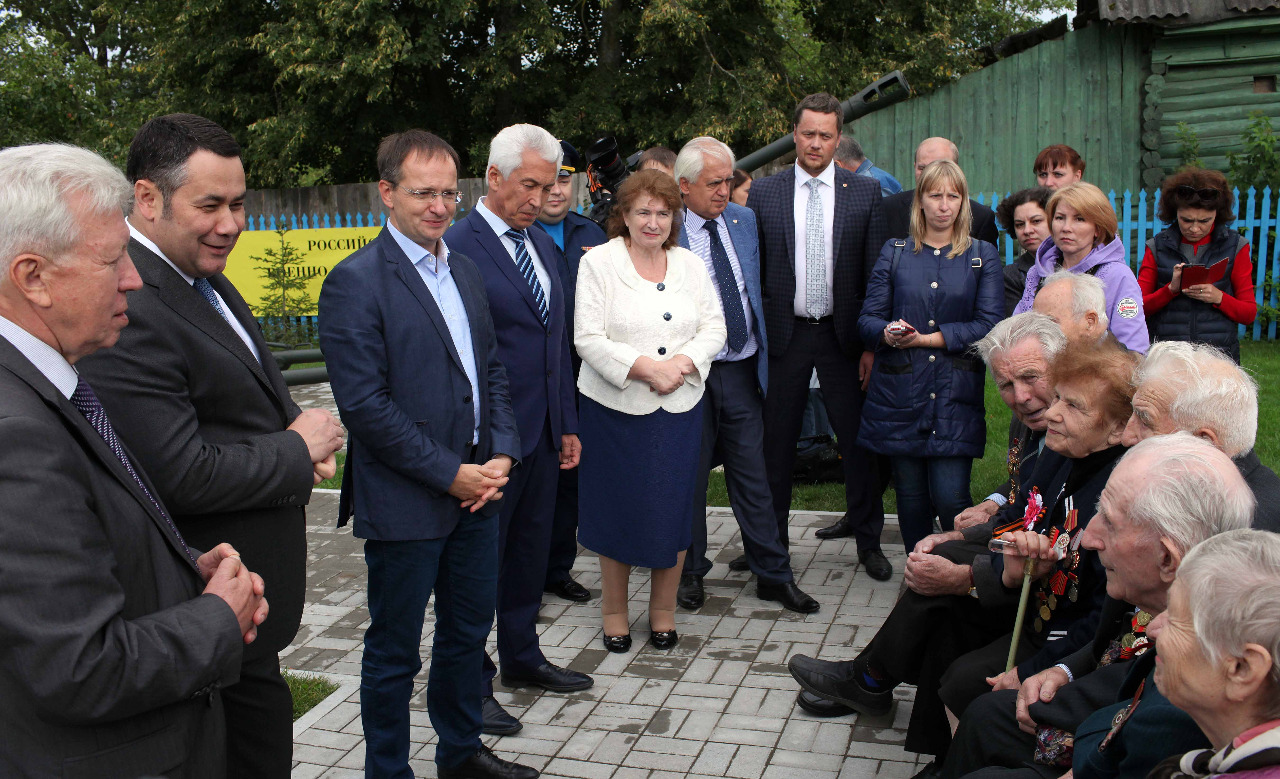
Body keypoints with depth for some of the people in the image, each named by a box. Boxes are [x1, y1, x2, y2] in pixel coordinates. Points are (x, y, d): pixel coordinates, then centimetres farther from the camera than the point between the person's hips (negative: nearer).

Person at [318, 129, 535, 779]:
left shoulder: (465, 272, 11)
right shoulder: (356, 282, -14)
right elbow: (364, 404, -18)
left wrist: (501, 455, 0)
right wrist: (449, 474, -16)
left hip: (475, 489, 7)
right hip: (405, 502, -7)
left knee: (468, 632, 20)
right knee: (394, 652, 8)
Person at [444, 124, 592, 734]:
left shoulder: (543, 244, 12)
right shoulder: (458, 247, -14)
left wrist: (567, 425, 15)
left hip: (542, 433, 8)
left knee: (531, 551, 19)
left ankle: (521, 657, 37)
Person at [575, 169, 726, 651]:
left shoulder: (690, 264, 9)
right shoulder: (598, 262, -3)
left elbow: (714, 327, 6)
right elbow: (589, 338, -10)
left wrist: (684, 362, -13)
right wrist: (645, 368, -19)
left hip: (680, 406, 3)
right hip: (616, 407, -3)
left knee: (673, 508, 7)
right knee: (617, 508, 6)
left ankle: (663, 609, 24)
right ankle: (614, 610, 23)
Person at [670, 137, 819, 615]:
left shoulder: (743, 221, 6)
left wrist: (762, 351, 14)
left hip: (742, 369, 4)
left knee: (753, 475, 9)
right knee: (689, 476, 9)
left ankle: (774, 574, 19)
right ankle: (690, 571, 26)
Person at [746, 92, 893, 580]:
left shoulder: (865, 192, 2)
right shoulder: (763, 193, 3)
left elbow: (877, 271, 1)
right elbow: (752, 272, 5)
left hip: (842, 334, 0)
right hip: (784, 334, 1)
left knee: (857, 439, 6)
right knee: (776, 439, 8)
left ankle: (868, 540, 20)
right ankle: (771, 538, 22)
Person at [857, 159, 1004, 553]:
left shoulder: (983, 255, 9)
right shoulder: (894, 252, 12)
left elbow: (991, 324, -2)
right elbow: (868, 318, 5)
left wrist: (926, 338, -9)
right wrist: (888, 334, -18)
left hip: (956, 393, -1)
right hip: (900, 391, 1)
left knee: (951, 498, -9)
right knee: (910, 496, 5)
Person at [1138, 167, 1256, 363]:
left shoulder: (1235, 246, 8)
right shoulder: (1158, 246, 6)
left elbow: (1249, 314, 8)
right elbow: (1139, 307, 3)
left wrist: (1218, 297, -11)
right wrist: (1171, 289, -13)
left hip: (1220, 354, 0)